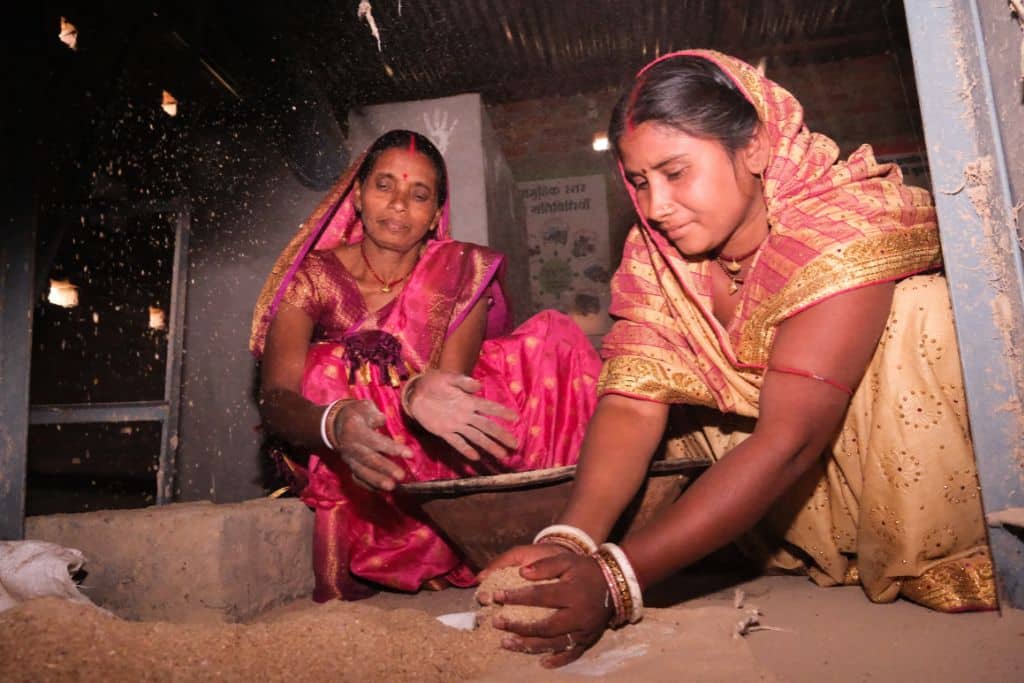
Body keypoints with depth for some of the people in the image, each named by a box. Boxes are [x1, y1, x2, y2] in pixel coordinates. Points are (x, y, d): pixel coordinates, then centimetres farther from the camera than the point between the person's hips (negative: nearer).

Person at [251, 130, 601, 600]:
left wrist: (423, 395, -41)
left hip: (447, 456, 1)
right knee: (328, 369, -30)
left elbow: (450, 376, -15)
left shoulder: (464, 271, -1)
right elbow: (275, 399, -19)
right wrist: (335, 424, -44)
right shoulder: (314, 278, -5)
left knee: (553, 336, -14)